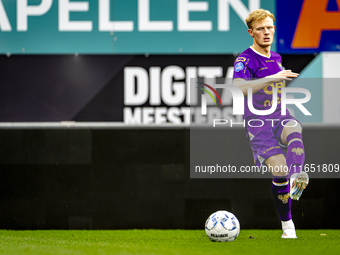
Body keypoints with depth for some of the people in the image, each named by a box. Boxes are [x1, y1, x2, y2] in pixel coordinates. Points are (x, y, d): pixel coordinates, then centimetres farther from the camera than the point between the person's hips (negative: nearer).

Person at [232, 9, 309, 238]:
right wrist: (272, 78, -34)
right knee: (279, 169, -17)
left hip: (281, 116, 4)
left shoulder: (276, 58, 16)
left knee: (294, 131, -33)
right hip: (257, 122, -4)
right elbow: (239, 87, -28)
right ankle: (287, 225, -4)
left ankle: (298, 178, -58)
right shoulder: (245, 60, -7)